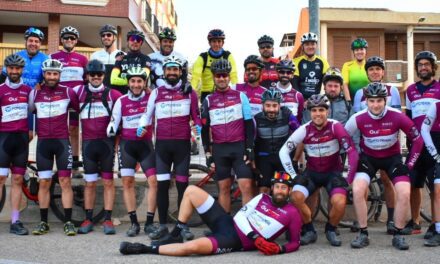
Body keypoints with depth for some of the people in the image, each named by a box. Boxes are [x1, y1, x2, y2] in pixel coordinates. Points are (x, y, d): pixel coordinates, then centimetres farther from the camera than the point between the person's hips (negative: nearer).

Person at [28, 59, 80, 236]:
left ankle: (68, 222, 1)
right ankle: (43, 222, 12)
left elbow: (79, 109, 13)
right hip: (43, 142, 2)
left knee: (65, 182, -3)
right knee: (44, 183, 5)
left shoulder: (68, 92, 1)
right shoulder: (35, 93, 5)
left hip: (62, 141, -2)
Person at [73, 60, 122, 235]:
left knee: (108, 182, 2)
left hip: (107, 142, -1)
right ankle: (88, 219, 14)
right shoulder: (79, 92, 6)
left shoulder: (112, 94, 2)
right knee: (90, 183, 7)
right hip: (88, 142, 1)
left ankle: (108, 220, 6)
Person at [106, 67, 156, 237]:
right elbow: (114, 122, 5)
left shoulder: (151, 98, -2)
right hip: (127, 145, 1)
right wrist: (110, 131, -15)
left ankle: (149, 222, -1)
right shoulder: (121, 101, 1)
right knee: (127, 182, 0)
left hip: (145, 144, -1)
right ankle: (134, 223, 8)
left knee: (154, 181, -10)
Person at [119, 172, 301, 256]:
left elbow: (295, 242, 0)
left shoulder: (292, 213, -1)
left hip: (235, 242, -6)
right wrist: (255, 237, -14)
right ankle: (175, 236, 5)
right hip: (226, 223, 6)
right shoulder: (262, 198, 11)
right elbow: (242, 215, 3)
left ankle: (147, 249, -14)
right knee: (191, 190, -3)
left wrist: (279, 249, -22)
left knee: (192, 247, -33)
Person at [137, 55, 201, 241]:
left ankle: (183, 225, 8)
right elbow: (148, 114, 16)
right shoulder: (156, 92, 9)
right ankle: (162, 225, 9)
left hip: (182, 143, -1)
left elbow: (196, 116, 11)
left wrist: (199, 127, -8)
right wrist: (142, 125, -2)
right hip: (162, 143, 1)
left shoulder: (189, 92, 6)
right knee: (162, 184, 1)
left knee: (182, 184, 2)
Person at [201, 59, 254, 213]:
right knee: (224, 188, 7)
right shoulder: (208, 100, 7)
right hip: (219, 149, 2)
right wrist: (207, 153, 3)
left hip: (239, 147, -1)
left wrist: (250, 148, -4)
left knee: (247, 186, -8)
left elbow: (249, 124, 2)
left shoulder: (240, 96, 3)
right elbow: (205, 128, 8)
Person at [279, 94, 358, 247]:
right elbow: (284, 151, -6)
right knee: (295, 197, -25)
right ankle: (309, 231, 0)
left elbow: (352, 152, -17)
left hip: (333, 172, -2)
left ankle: (331, 230, 7)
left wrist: (349, 178, -15)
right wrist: (293, 176, -8)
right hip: (312, 172, 2)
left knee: (339, 203, -27)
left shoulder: (335, 127, -16)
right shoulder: (304, 130, -10)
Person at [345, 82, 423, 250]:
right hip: (368, 157, 0)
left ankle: (398, 235, 1)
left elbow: (417, 140, -9)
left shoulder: (397, 116, -22)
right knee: (358, 190, -23)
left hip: (392, 157, 0)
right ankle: (363, 234, -7)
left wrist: (409, 164, -9)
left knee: (404, 193, -18)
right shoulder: (358, 118, -22)